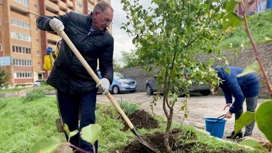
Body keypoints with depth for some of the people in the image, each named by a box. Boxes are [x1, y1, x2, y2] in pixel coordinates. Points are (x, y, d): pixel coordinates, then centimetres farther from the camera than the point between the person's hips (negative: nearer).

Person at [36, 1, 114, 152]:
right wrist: (51, 22, -20)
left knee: (87, 123, -5)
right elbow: (40, 21, 4)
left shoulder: (107, 39, -5)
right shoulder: (72, 18, -3)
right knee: (69, 124, 13)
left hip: (86, 85, -1)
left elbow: (107, 64, -5)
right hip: (63, 82, 2)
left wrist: (107, 78, -28)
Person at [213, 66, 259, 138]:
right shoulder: (219, 76, -13)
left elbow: (239, 96, -37)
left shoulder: (229, 77, -40)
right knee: (238, 108, 8)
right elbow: (226, 89, 2)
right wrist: (228, 101, -12)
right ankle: (238, 131, 15)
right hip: (240, 85, 9)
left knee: (250, 111, -5)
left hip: (251, 84, -8)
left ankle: (248, 135, -1)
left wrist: (231, 111, -30)